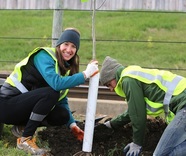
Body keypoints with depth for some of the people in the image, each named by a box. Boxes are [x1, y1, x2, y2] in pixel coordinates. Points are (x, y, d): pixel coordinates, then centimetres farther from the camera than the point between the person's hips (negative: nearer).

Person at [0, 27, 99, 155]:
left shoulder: (66, 67, 8)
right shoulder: (44, 56, -16)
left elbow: (62, 100, 9)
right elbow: (56, 83, -33)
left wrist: (72, 124, -1)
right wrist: (85, 74, -29)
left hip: (25, 104, 8)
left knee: (63, 116, -10)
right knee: (51, 93, -28)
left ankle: (22, 127, 7)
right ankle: (25, 139, -20)